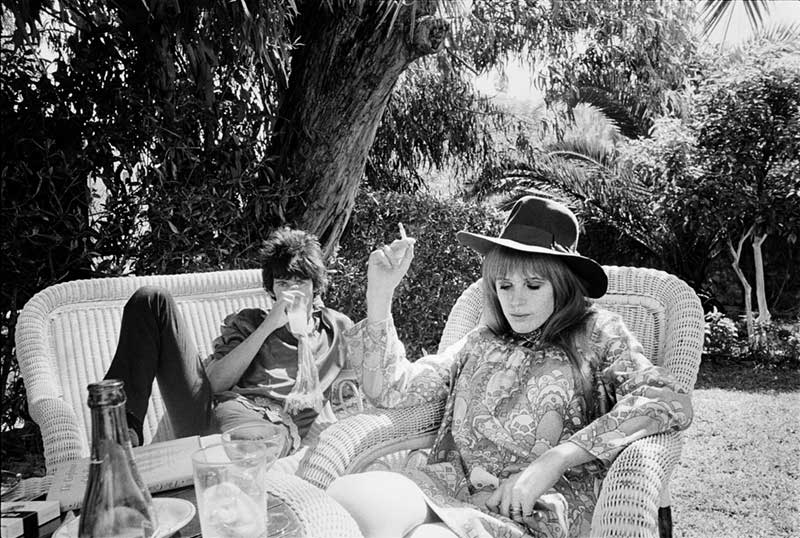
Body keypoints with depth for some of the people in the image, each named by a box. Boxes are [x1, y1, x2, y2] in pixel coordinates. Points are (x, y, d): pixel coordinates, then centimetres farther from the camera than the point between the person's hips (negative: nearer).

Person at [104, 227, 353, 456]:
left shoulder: (338, 327, 25)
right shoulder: (247, 321, 26)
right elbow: (215, 382, 8)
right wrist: (267, 326, 3)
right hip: (208, 409, 4)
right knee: (152, 299, -6)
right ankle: (124, 429, -17)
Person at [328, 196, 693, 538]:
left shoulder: (595, 334, 6)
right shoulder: (481, 342, 16)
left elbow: (672, 402, -10)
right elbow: (390, 389, 12)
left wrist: (554, 459, -18)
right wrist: (379, 293, 2)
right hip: (454, 486, 4)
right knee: (344, 496, -27)